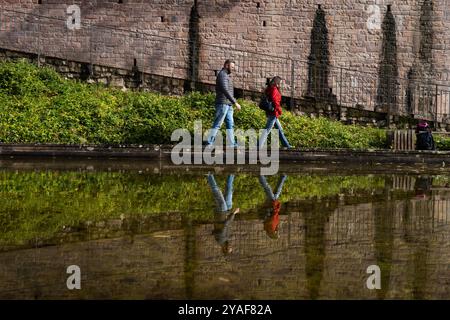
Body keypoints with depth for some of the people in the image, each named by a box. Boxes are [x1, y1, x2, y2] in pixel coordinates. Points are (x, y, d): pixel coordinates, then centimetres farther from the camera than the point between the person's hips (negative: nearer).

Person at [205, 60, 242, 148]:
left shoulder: (227, 75, 20)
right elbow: (225, 90, -23)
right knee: (217, 125, -8)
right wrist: (235, 103, -25)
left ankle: (232, 144, 5)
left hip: (228, 105, 10)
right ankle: (209, 143, -5)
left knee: (230, 124, 6)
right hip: (223, 104, -10)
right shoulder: (222, 74, -11)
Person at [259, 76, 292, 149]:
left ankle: (286, 145, 23)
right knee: (267, 129, -11)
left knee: (280, 129, 16)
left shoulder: (270, 89, 18)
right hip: (273, 112, -10)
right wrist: (279, 110, -13)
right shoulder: (274, 89, -11)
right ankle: (259, 146, -15)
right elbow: (274, 100, -21)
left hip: (270, 112, 10)